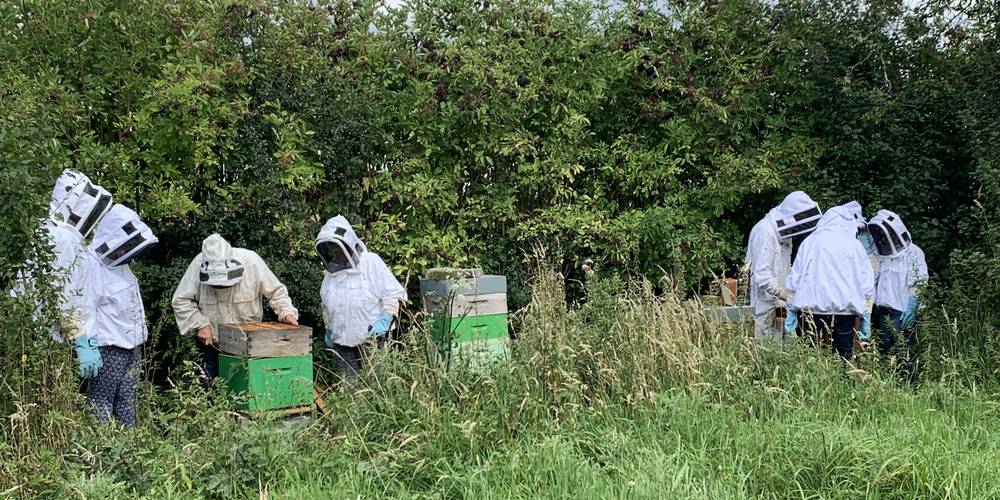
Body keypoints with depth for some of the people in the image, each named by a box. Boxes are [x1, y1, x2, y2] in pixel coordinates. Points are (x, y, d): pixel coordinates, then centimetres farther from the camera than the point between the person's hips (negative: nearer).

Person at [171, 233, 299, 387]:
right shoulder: (199, 264, -17)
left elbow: (276, 291, -5)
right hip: (210, 343, 0)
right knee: (205, 390, 2)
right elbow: (180, 301, -9)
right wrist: (200, 324, -19)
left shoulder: (251, 261, -17)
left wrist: (287, 312, -20)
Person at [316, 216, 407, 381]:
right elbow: (327, 308, 25)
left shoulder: (371, 262, -6)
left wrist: (384, 321, -17)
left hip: (371, 339, -5)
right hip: (343, 343, 5)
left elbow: (392, 294, -8)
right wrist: (329, 330, 25)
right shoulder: (331, 271, 12)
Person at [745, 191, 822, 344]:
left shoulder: (783, 230, 13)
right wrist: (783, 293, -29)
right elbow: (761, 274, -22)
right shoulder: (765, 232, -17)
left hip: (781, 303, 9)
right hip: (767, 303, -9)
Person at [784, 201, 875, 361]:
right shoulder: (855, 245, 6)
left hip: (810, 308, 0)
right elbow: (867, 287, 4)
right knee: (842, 360, 4)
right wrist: (866, 320, 9)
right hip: (844, 310, 0)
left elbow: (794, 280, 4)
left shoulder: (810, 242, 7)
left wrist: (791, 315, 6)